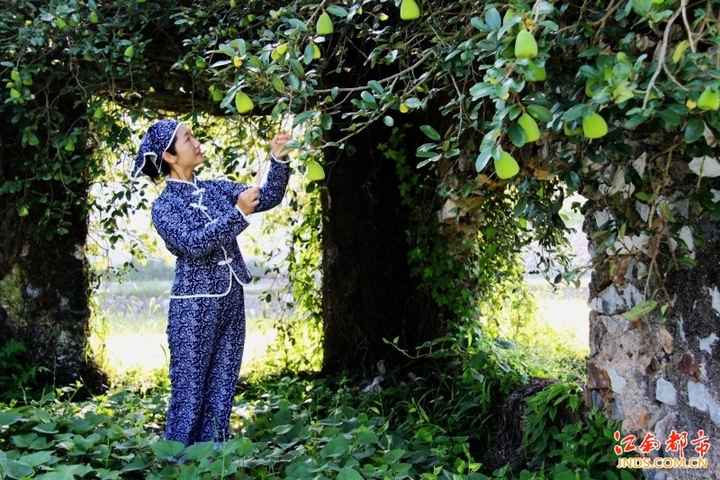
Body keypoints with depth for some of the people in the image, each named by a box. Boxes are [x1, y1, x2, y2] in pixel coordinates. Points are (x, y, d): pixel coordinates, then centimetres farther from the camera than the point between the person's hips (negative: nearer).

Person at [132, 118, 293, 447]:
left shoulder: (217, 189, 10)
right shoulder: (163, 206, -6)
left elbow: (268, 198, 7)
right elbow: (193, 244, -20)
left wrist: (278, 160, -8)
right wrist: (238, 214, -22)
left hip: (231, 302, 6)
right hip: (193, 307, -6)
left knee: (221, 390, 9)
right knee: (189, 392, 0)